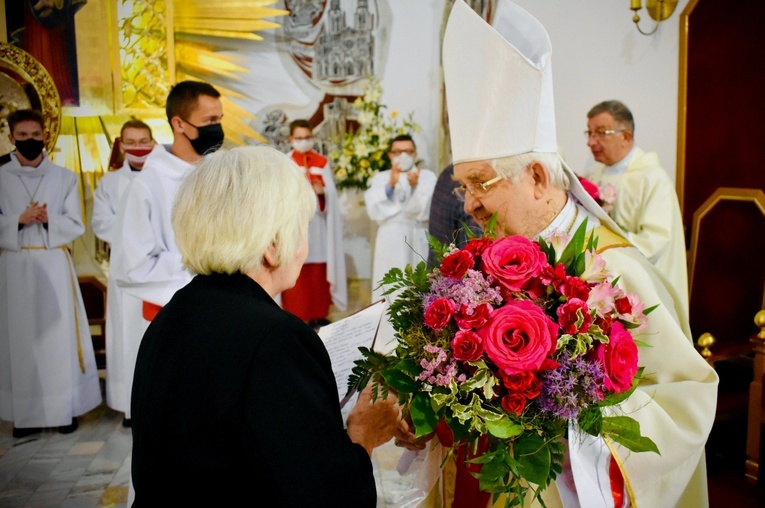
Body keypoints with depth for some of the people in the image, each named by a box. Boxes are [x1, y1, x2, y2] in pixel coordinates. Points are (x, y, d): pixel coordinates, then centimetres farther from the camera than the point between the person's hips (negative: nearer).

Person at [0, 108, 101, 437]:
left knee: (59, 335, 2)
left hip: (54, 266, 0)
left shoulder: (64, 178, 5)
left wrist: (49, 219, -14)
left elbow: (76, 225, 3)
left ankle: (64, 409, 10)